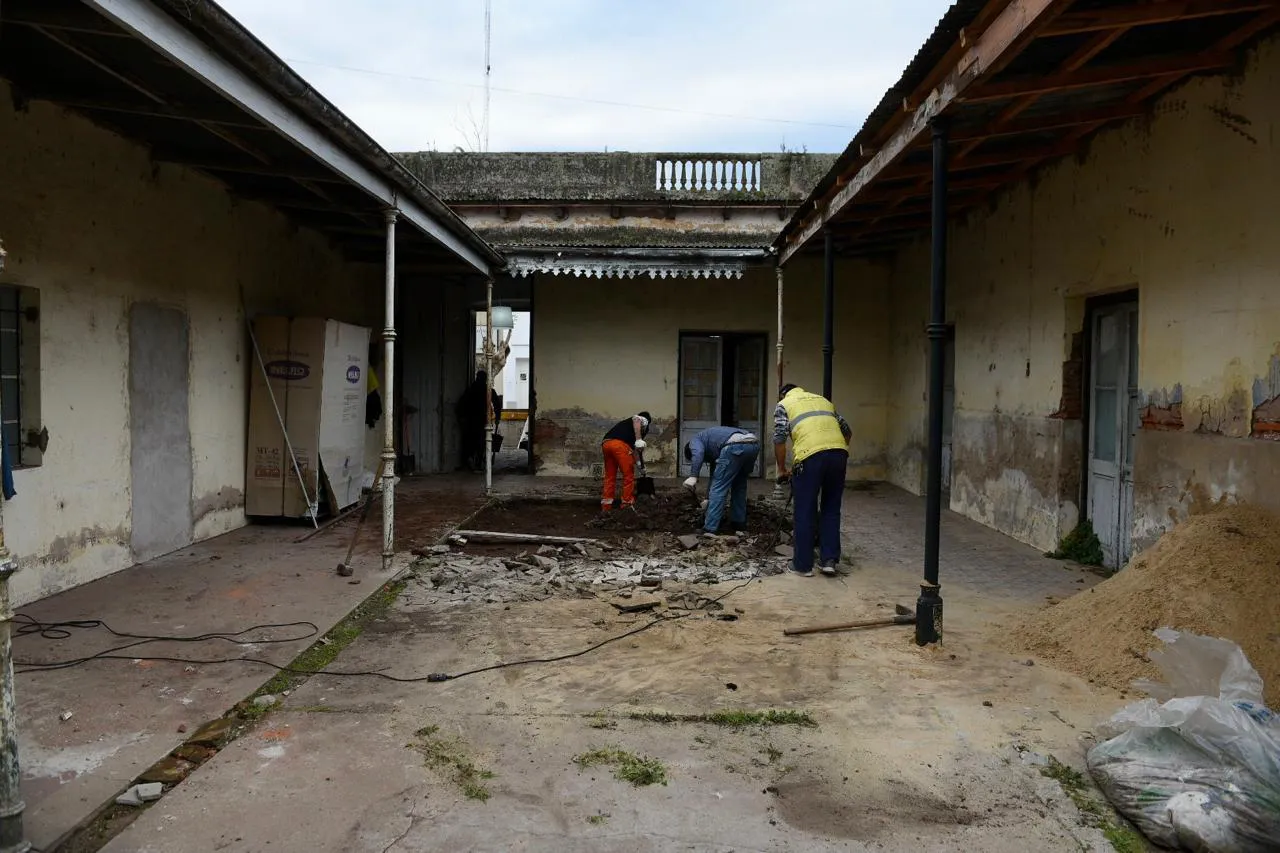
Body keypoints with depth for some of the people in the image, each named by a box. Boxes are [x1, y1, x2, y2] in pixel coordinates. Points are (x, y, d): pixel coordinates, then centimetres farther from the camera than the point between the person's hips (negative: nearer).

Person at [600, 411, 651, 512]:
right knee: (628, 476, 4)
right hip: (620, 444, -7)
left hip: (605, 443, 7)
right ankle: (627, 504, 7)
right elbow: (636, 420, -7)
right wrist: (639, 439, -15)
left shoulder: (626, 422, 41)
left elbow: (633, 447, 45)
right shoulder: (643, 420, 21)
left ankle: (606, 506, 18)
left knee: (609, 476, 17)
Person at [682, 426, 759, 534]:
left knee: (718, 488, 2)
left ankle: (709, 529, 3)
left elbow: (698, 453, -6)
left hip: (735, 446, -8)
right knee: (739, 485, 27)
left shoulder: (694, 440, 21)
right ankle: (738, 522, 31)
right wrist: (708, 499, 53)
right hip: (754, 445, 8)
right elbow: (714, 475, 46)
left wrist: (693, 476, -15)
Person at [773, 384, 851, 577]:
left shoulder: (784, 404, 17)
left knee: (804, 512, 6)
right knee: (831, 509, 16)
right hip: (839, 452, 4)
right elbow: (846, 430, 29)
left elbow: (779, 439, 5)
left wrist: (781, 469, 15)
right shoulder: (822, 399, 31)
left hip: (810, 455, -4)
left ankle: (803, 565, 11)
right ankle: (829, 560, 13)